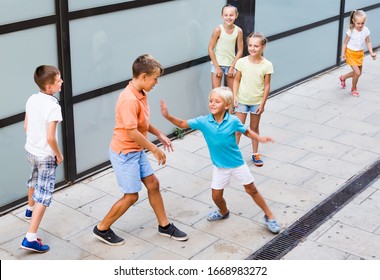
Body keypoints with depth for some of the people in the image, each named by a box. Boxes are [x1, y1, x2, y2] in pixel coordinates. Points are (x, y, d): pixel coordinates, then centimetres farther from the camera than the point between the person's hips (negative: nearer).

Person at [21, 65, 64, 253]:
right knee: (43, 196, -3)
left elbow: (26, 126, 8)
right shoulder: (53, 106, -26)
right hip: (46, 156, -8)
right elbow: (50, 137, -27)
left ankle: (30, 209, 60)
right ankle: (30, 238, -7)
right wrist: (59, 155, -11)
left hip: (30, 150, 8)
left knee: (34, 180, 34)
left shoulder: (32, 100, -2)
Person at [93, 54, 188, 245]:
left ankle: (164, 225, 29)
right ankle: (102, 229, 17)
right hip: (124, 153, -9)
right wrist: (155, 149, -20)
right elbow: (132, 132, -29)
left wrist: (159, 135, 12)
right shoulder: (129, 100, -28)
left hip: (136, 151, 9)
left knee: (153, 184, 14)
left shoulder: (140, 94, 3)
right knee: (131, 196, 0)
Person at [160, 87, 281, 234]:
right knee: (216, 196, 10)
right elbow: (182, 124, -12)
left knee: (252, 190, 10)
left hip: (237, 163, -2)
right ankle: (224, 212, 45)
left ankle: (269, 216, 28)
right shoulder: (203, 122, -16)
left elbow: (246, 131, -2)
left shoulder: (233, 121, -20)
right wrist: (167, 116, -28)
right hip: (219, 166, 2)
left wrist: (260, 138, -18)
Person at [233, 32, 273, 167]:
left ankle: (255, 153, 29)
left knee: (254, 127, 15)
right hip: (242, 100, 0)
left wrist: (262, 103, -7)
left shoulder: (267, 65, -11)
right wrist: (235, 96, -10)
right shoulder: (242, 62, -10)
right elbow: (236, 80, -2)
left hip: (257, 102, 1)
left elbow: (267, 85, -6)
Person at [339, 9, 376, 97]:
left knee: (359, 72, 15)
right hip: (351, 53, -5)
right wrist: (343, 54, -19)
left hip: (360, 54, 5)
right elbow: (345, 43, -11)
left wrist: (371, 53, -7)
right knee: (357, 72, -10)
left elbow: (368, 42, 2)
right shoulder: (351, 31, -20)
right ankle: (353, 89, 15)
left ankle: (343, 77, 40)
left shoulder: (366, 30, -9)